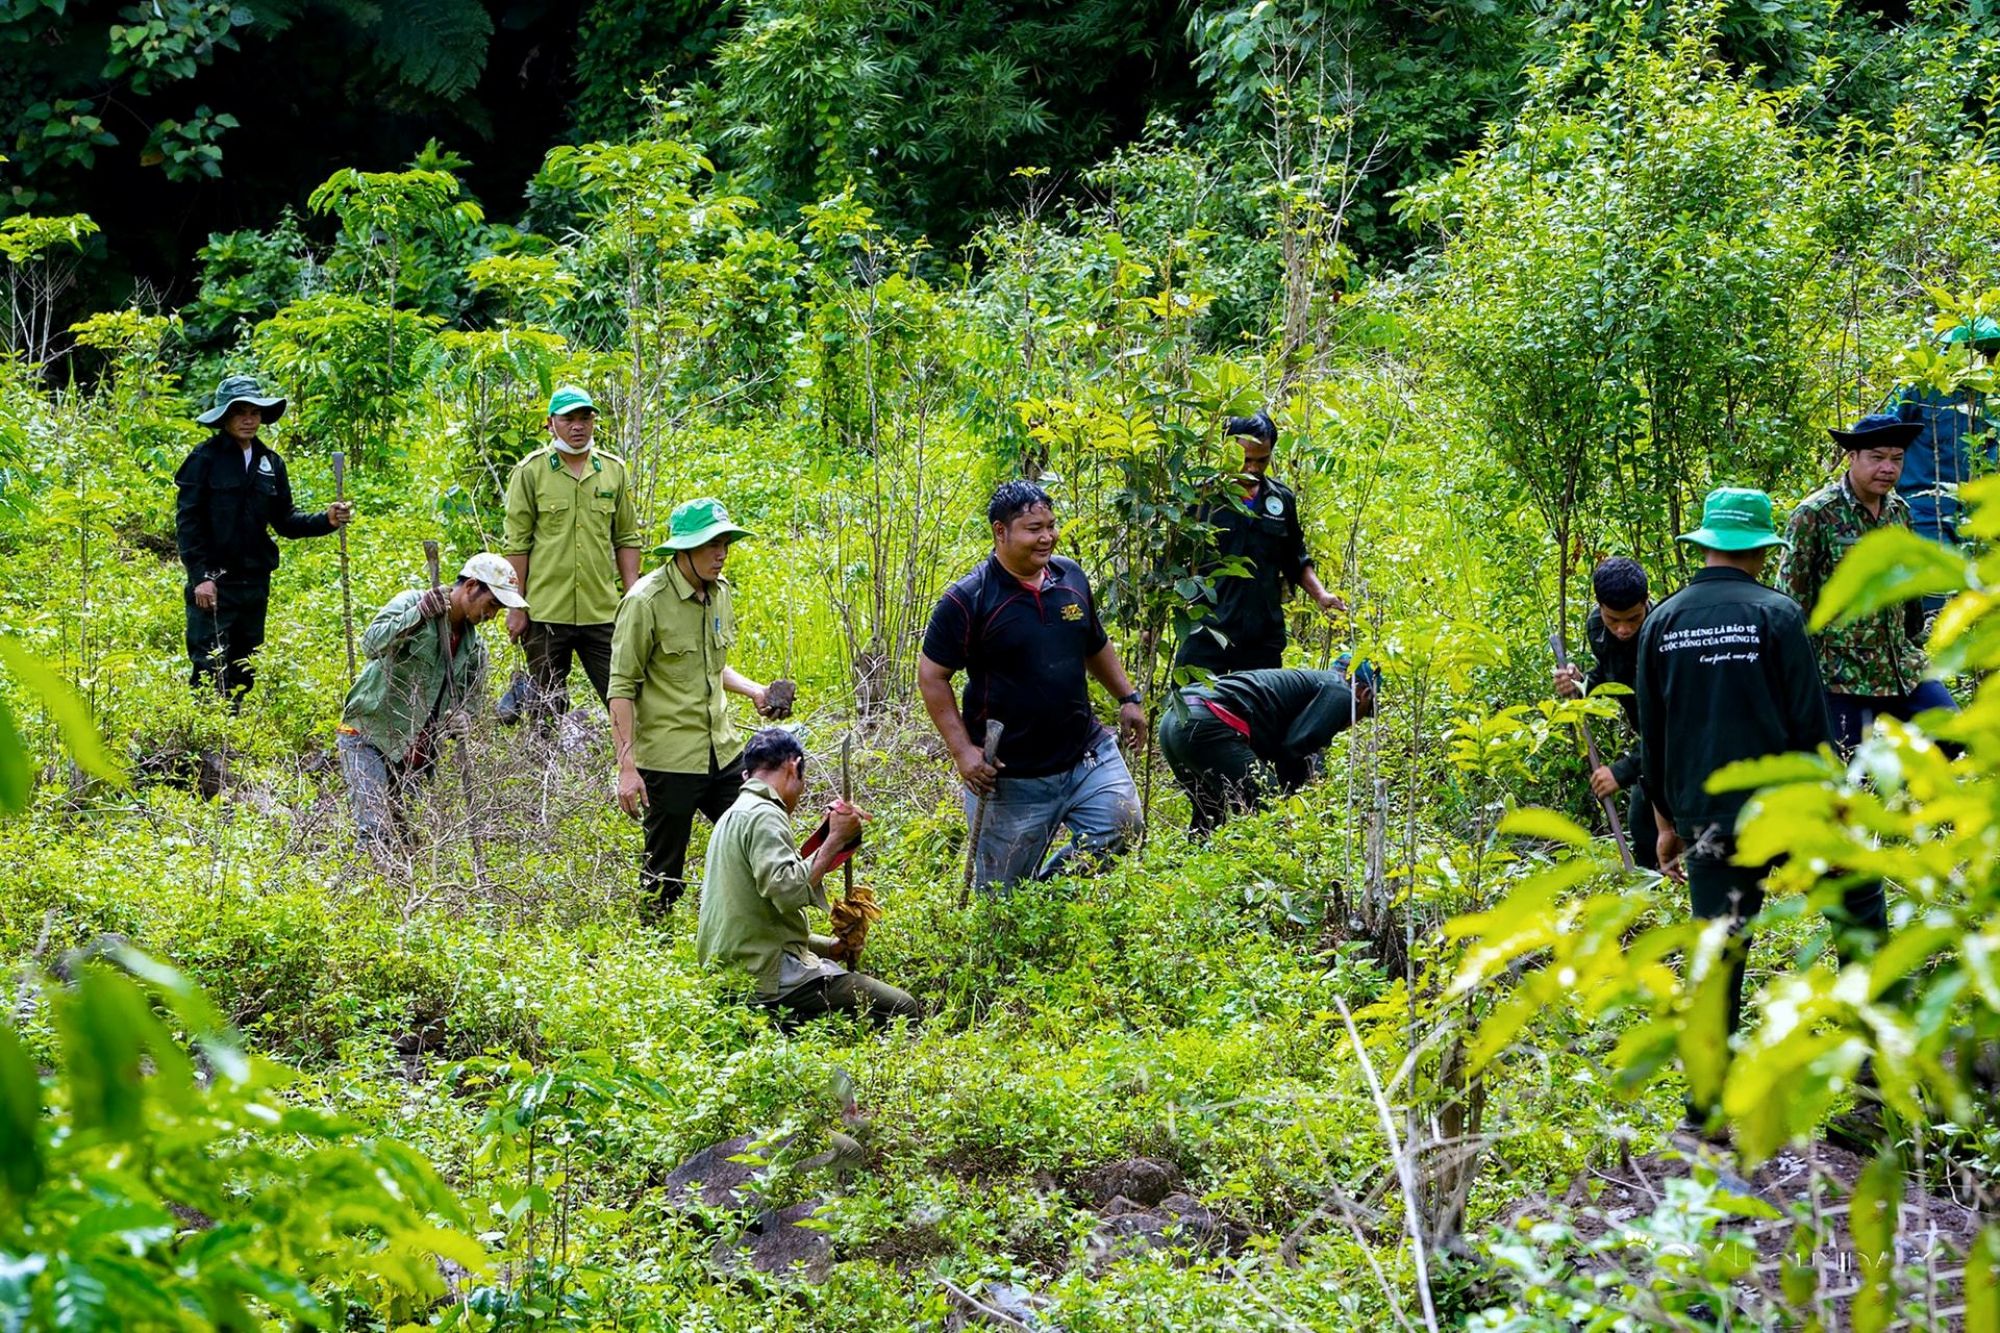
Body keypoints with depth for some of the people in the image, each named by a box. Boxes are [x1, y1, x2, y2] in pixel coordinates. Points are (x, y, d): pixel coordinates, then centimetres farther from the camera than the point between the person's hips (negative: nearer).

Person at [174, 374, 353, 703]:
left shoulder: (271, 463, 11)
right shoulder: (206, 457, -5)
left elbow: (284, 520, 14)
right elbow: (187, 520, -8)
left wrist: (326, 520, -3)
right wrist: (200, 575, -15)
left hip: (255, 583, 6)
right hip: (213, 582, -6)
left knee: (244, 672, 11)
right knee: (210, 672, -10)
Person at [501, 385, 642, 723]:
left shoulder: (614, 471, 9)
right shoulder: (531, 472, 0)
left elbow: (627, 539, 13)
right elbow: (516, 544, 0)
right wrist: (516, 608, -4)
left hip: (603, 613, 2)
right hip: (546, 614, -2)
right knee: (546, 709, 6)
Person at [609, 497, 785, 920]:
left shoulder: (718, 591, 9)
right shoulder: (646, 602, -14)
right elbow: (622, 689, -14)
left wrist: (754, 691, 6)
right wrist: (627, 767, -18)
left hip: (723, 750, 7)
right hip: (668, 756, -7)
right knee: (664, 871, 3)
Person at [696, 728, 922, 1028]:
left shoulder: (733, 817, 20)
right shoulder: (764, 816, -12)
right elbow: (788, 892, -27)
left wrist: (830, 945, 16)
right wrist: (835, 840, -17)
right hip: (769, 978, -10)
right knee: (904, 1011, -11)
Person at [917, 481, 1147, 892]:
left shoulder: (1070, 577, 5)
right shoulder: (968, 600, -13)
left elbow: (1096, 646, 22)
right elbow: (932, 676, -10)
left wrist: (1127, 697, 19)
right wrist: (963, 752, -15)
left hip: (1087, 754, 5)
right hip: (1011, 776, -5)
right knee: (1002, 894, 1)